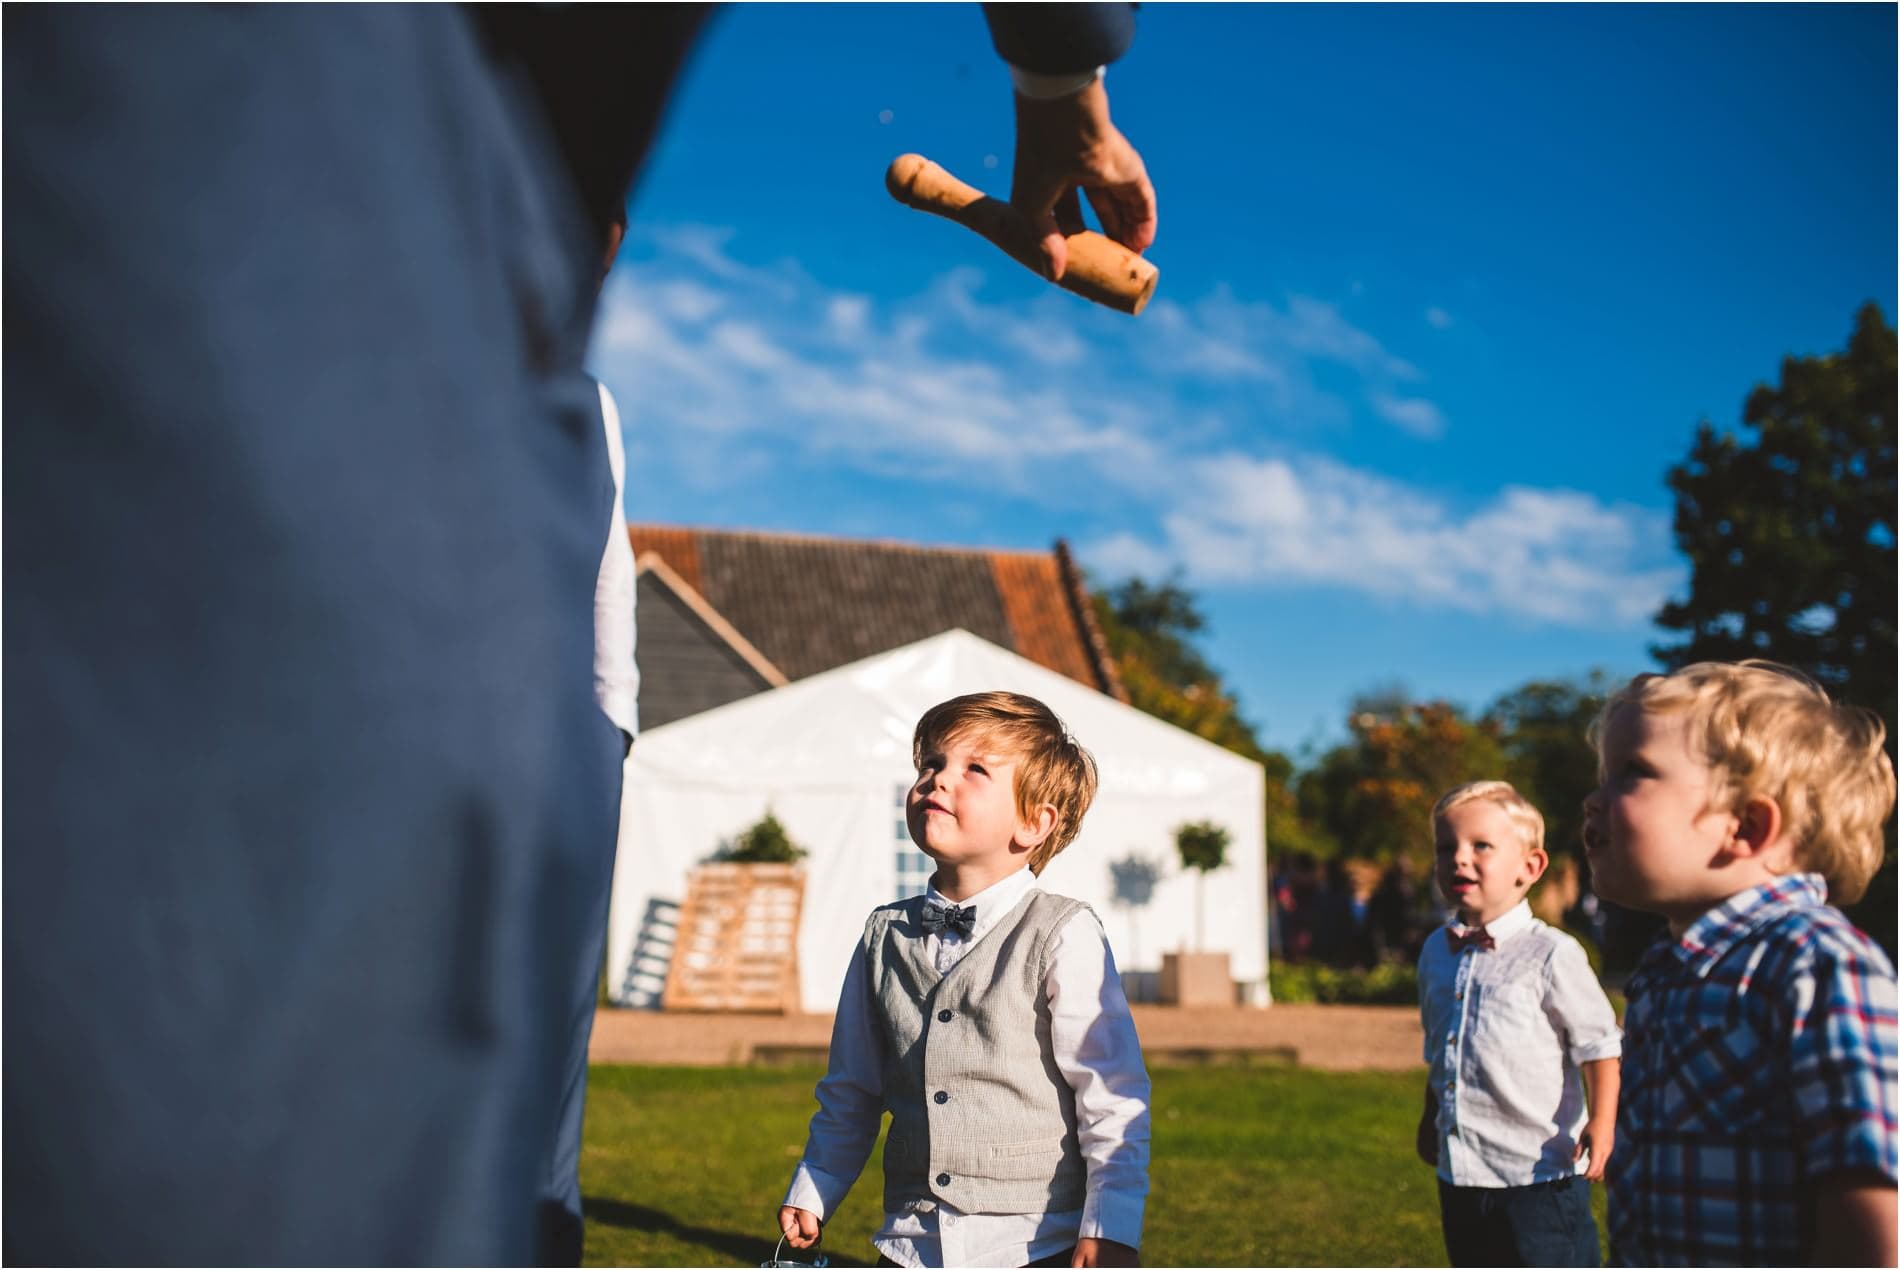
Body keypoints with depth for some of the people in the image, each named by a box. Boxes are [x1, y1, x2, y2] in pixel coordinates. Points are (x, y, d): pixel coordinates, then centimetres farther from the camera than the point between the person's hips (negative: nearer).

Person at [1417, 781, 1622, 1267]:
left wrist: (1602, 1124, -18)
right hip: (1460, 1173, 6)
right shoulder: (1435, 953, 6)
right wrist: (1431, 1118, 21)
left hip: (1539, 1175, -6)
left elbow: (1599, 1045, -10)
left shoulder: (1550, 954, -14)